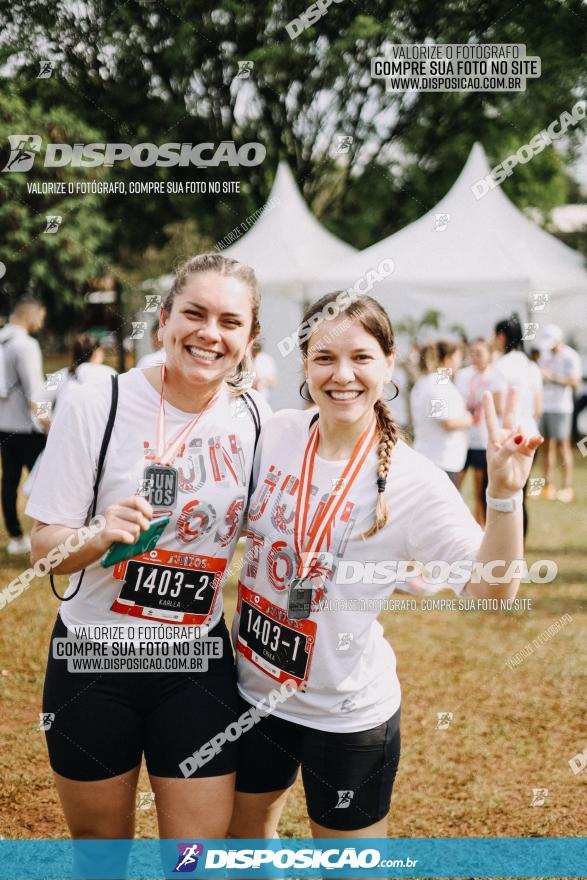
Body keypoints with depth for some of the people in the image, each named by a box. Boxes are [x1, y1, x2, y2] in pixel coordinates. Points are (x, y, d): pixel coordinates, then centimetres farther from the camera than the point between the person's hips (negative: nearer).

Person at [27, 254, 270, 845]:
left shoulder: (255, 419, -3)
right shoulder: (96, 407, -12)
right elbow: (44, 549, -10)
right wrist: (100, 535, -30)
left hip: (199, 666, 2)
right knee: (99, 844, 14)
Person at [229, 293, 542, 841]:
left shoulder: (414, 482, -17)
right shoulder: (273, 435, -7)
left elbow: (491, 589, -19)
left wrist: (504, 493, -33)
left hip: (347, 715, -4)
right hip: (254, 689, 4)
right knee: (244, 833, 23)